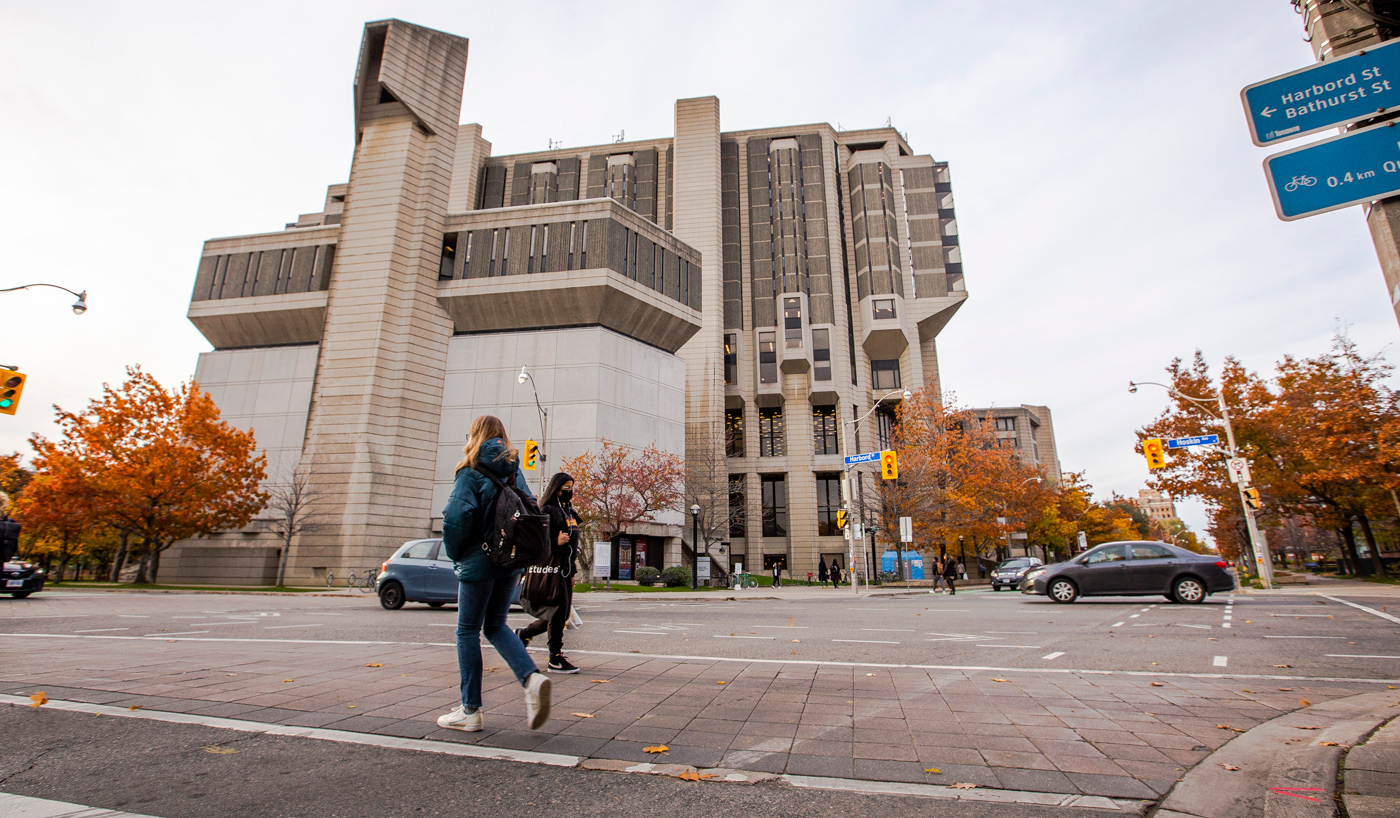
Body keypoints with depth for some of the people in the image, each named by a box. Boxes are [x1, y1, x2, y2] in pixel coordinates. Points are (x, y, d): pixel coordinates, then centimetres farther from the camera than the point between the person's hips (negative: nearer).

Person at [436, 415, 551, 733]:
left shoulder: (471, 473, -9)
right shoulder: (515, 472, 9)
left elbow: (457, 517, -20)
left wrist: (454, 552, -4)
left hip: (478, 562, -6)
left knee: (468, 631, 8)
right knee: (496, 626, 18)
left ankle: (470, 711, 15)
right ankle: (532, 677, -2)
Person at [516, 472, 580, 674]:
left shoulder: (568, 511, 18)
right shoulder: (547, 510, -9)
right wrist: (556, 542, -27)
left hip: (565, 567, 9)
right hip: (553, 566, -9)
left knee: (563, 612, 11)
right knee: (559, 611, -7)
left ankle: (525, 633, 30)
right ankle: (555, 659, 4)